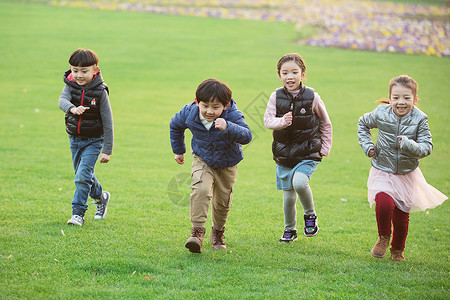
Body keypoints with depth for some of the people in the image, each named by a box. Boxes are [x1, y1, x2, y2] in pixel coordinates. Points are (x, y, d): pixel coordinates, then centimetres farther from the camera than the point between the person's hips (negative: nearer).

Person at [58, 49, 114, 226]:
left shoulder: (100, 92, -15)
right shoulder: (70, 85, -6)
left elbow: (107, 123, -12)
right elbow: (63, 100, -28)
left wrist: (107, 151, -14)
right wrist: (72, 109, -53)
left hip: (94, 140, -5)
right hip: (75, 138, 5)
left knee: (83, 176, -16)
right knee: (82, 175, 16)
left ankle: (78, 213, -8)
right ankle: (100, 197, 42)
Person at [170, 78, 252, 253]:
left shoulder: (232, 116, -30)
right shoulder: (189, 114, -20)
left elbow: (246, 136, -44)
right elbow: (175, 125, 3)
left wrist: (228, 128, -61)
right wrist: (178, 150, 11)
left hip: (227, 164, 0)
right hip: (203, 160, 0)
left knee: (223, 201, 11)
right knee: (201, 189, -26)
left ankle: (217, 232, 37)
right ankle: (197, 231, -26)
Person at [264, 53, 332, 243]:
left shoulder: (312, 97, -4)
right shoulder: (276, 97, -1)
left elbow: (326, 124, 7)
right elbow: (268, 120, -8)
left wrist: (325, 148, 4)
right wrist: (282, 122, -29)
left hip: (308, 153, -2)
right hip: (284, 154, 2)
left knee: (299, 182, -26)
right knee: (288, 196, 7)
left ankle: (310, 215, 0)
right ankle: (290, 230, 28)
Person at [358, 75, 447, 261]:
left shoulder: (419, 119, -13)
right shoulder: (381, 113, -9)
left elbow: (427, 147, -16)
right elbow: (363, 124, 12)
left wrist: (410, 145, -35)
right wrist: (367, 145, 1)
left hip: (407, 175, 1)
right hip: (382, 171, -1)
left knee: (402, 214, 8)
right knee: (384, 203, -25)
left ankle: (397, 250, 33)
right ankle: (383, 237, 3)